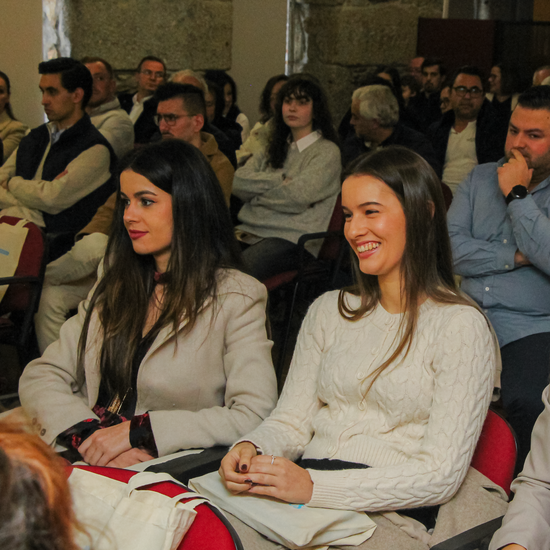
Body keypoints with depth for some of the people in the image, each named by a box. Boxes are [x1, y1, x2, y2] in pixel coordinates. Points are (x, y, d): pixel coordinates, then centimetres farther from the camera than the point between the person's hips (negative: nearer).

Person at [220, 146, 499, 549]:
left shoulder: (459, 325, -2)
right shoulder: (330, 311, 19)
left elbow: (441, 474, -10)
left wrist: (314, 486, -20)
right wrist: (252, 449, -8)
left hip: (391, 517, -5)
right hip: (301, 502, 5)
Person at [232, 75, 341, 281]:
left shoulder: (326, 152, 4)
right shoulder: (274, 147, 23)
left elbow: (297, 197, -11)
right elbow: (238, 183, 8)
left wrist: (257, 196, 4)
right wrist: (282, 179, -2)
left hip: (291, 238, -6)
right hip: (250, 232, 6)